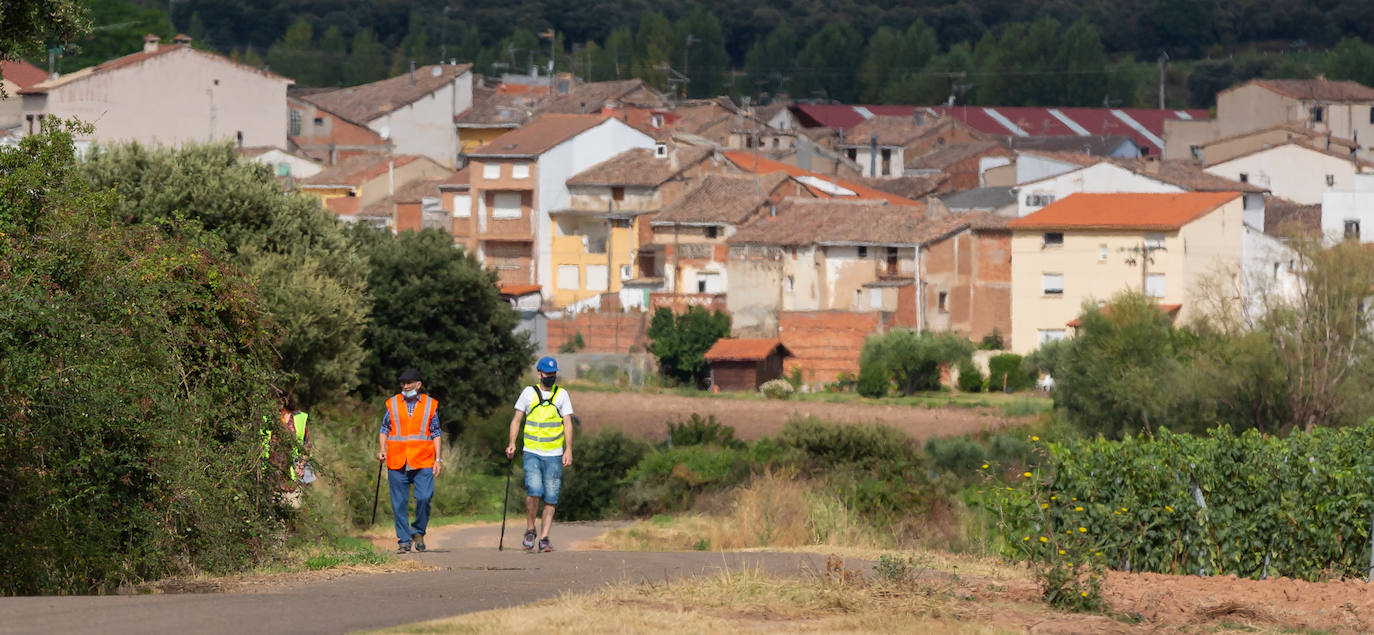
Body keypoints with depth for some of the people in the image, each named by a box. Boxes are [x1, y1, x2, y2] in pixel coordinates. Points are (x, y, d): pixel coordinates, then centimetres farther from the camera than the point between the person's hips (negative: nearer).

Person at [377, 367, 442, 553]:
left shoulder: (430, 404, 10)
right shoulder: (392, 404, 11)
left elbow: (436, 434, 12)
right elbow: (384, 429, 16)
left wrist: (439, 459, 5)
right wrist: (382, 449, -1)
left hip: (423, 463, -1)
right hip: (397, 463, 1)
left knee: (424, 498, -14)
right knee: (399, 503, -1)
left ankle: (418, 531, 8)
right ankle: (404, 541, 7)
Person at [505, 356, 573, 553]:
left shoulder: (562, 395, 8)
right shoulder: (529, 393, 7)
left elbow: (567, 424, 6)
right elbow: (517, 419, 10)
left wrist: (568, 450, -4)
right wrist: (512, 444, -2)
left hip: (554, 455, 1)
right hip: (532, 453, -1)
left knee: (551, 498, -2)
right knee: (534, 491, -18)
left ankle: (544, 537, 4)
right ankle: (530, 530, 1)